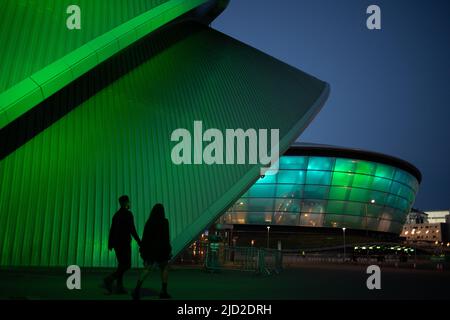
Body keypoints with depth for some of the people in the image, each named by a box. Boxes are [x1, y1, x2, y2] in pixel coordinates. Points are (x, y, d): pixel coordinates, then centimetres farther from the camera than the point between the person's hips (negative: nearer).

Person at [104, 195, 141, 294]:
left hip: (116, 242, 8)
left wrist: (110, 243, 15)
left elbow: (112, 229, 13)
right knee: (126, 265, -5)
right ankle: (109, 279, -20)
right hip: (124, 242, -8)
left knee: (122, 265, 11)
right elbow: (132, 229, -14)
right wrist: (138, 241, -7)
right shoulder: (128, 214, -8)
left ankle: (120, 287, 7)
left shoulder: (116, 214, 13)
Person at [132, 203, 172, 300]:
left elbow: (144, 238, 5)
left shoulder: (149, 222, 7)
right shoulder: (164, 221, -7)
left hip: (149, 249, 4)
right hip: (161, 249, -3)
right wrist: (168, 250, -11)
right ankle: (163, 292, 16)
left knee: (147, 270, -1)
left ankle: (137, 289, -23)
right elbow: (166, 237, -14)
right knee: (164, 268, 18)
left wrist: (142, 250, 10)